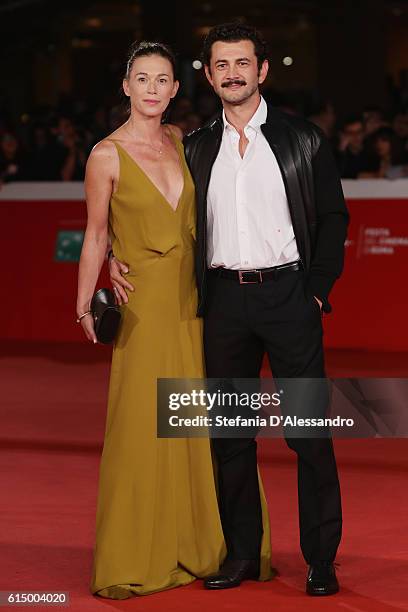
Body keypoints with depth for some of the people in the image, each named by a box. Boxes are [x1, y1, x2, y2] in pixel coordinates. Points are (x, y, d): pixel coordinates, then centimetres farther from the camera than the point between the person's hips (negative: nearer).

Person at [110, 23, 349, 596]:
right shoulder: (196, 147, 10)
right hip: (224, 299, 3)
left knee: (309, 431, -1)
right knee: (231, 432, 8)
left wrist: (317, 289, -4)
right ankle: (241, 553, 18)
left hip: (287, 293, -3)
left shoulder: (303, 138, 3)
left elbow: (333, 217, 3)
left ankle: (321, 559, 7)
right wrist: (119, 256, 0)